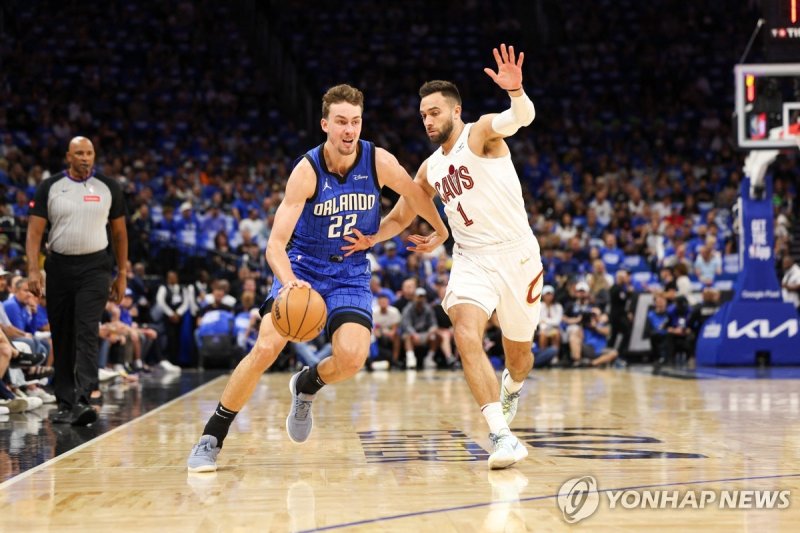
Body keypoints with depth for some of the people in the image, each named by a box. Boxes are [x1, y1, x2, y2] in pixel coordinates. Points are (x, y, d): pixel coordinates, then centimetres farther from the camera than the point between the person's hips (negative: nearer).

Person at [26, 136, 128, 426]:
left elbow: (119, 232, 10)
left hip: (95, 267, -1)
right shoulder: (49, 187, 2)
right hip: (59, 266, 2)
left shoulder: (108, 187, 4)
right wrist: (33, 269, -13)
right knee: (62, 337, 8)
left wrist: (122, 274, 8)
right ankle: (64, 403, 18)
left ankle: (81, 401, -21)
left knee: (87, 334, -14)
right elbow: (35, 230, -2)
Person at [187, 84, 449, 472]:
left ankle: (306, 386, 17)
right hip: (302, 266, -2)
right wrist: (288, 282, -44)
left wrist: (440, 229, 23)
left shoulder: (379, 162, -14)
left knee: (352, 359, -20)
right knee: (267, 346, -20)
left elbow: (414, 194, 8)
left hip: (351, 271, 2)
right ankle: (211, 438, -7)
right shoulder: (307, 171, -20)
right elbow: (275, 243, -25)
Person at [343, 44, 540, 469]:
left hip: (516, 254, -4)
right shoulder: (431, 168, 12)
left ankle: (511, 387, 50)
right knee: (466, 338, -23)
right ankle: (501, 435, -26)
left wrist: (515, 91, -51)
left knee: (518, 354, 12)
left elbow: (523, 118, -29)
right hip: (472, 259, 4)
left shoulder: (481, 133, -7)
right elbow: (400, 216, 21)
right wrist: (372, 237, 0)